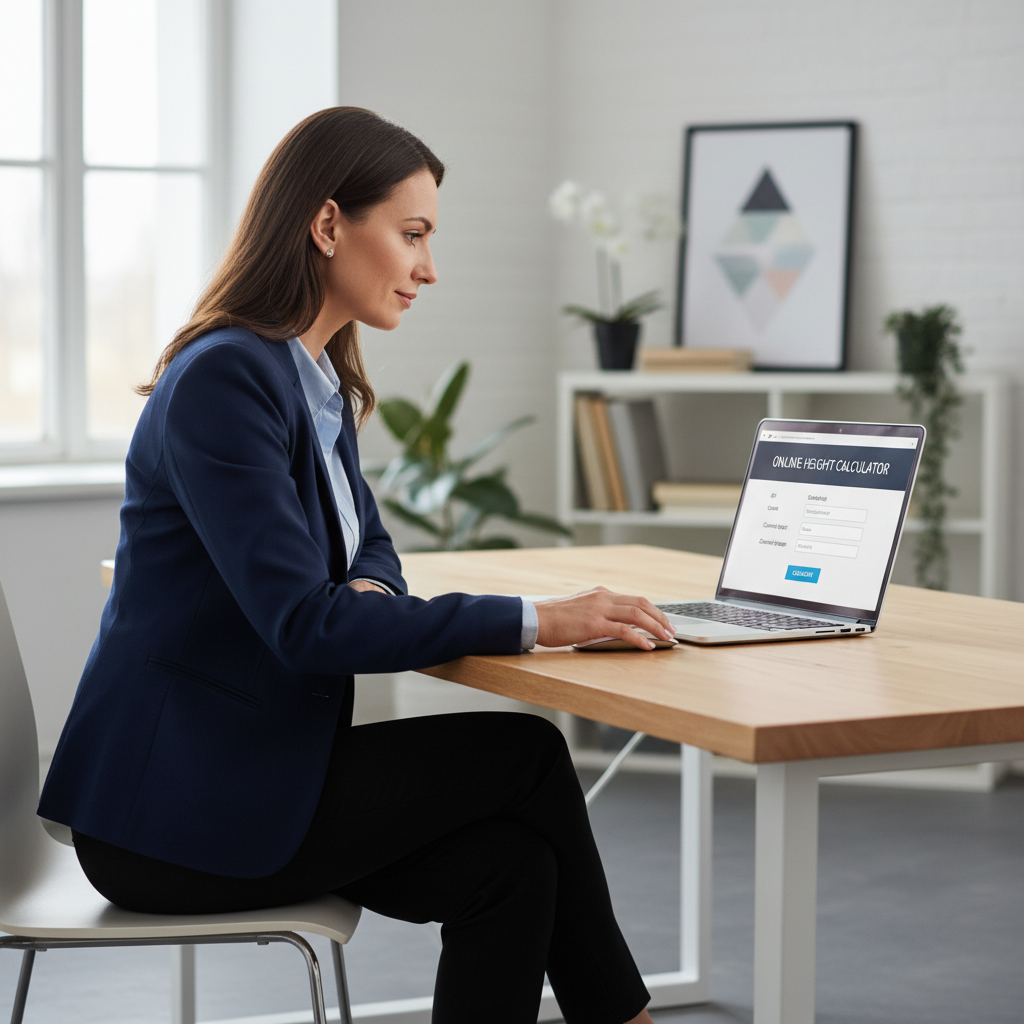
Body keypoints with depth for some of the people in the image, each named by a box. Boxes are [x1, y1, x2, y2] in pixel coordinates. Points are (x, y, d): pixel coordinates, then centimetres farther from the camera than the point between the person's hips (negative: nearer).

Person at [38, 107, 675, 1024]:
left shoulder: (320, 382, 11)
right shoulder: (224, 379, -19)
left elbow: (366, 543, 23)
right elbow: (301, 624, -26)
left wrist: (369, 591, -3)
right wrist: (532, 622, -26)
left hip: (254, 767, 8)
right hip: (174, 804, -8)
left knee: (507, 865, -11)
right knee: (530, 756, -8)